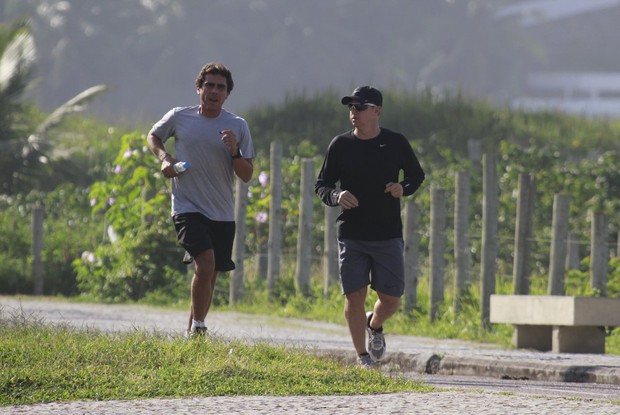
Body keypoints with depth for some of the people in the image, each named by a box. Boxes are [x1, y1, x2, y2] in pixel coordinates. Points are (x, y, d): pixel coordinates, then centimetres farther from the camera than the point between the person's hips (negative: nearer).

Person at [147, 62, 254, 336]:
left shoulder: (238, 126, 1)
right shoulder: (179, 117, 0)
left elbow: (247, 176, 2)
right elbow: (153, 136, 20)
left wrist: (234, 152, -16)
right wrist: (164, 157, 1)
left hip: (222, 214, 3)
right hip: (188, 208, -3)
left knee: (210, 274, 8)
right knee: (205, 263, -22)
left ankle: (192, 333, 23)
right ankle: (197, 326, -9)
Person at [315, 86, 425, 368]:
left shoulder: (396, 143, 1)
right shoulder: (340, 145, 1)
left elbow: (417, 175, 14)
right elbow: (321, 185, 7)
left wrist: (403, 188, -8)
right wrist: (336, 196, -15)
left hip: (388, 236, 0)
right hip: (351, 235, 0)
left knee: (391, 299, 2)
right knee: (354, 296, -5)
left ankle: (375, 325, 36)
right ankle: (362, 357, 8)